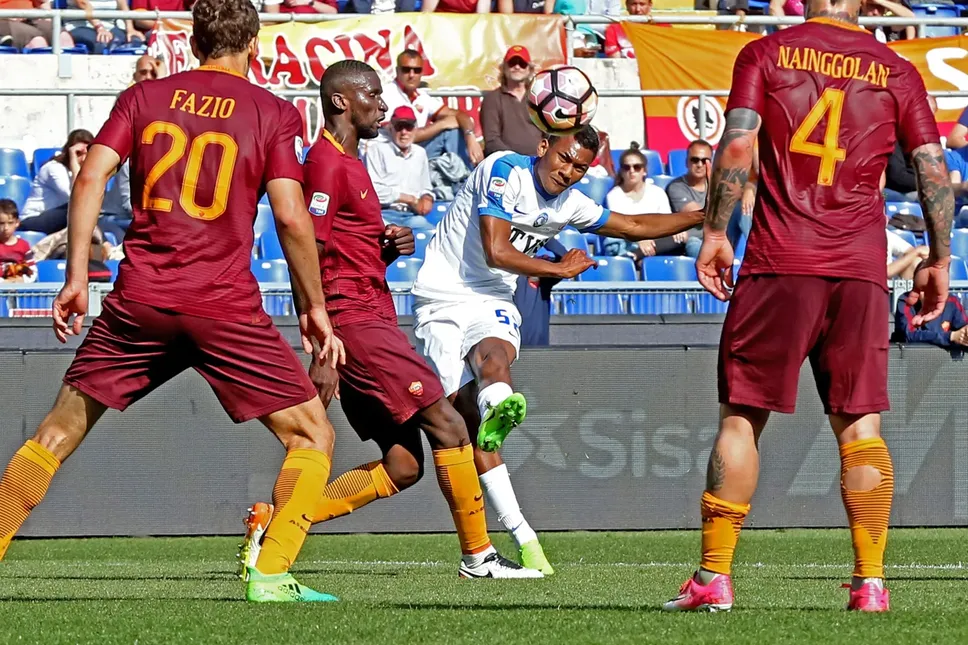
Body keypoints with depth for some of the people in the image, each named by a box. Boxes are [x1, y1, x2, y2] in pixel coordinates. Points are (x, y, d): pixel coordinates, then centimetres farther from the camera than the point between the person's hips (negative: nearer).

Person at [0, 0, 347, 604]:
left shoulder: (144, 97, 11)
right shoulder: (273, 113, 3)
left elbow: (90, 176, 1)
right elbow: (291, 216, -5)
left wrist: (77, 276, 3)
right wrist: (315, 307, 5)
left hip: (139, 301, 3)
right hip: (227, 305, -3)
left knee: (60, 430, 15)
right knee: (313, 435, 8)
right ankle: (272, 575, -7)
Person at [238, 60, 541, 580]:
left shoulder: (349, 163, 21)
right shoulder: (328, 163, -10)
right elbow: (306, 260, -17)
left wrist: (392, 245, 6)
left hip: (371, 318, 10)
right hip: (355, 321, -10)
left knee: (403, 464, 4)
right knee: (446, 424, -9)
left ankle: (275, 520, 3)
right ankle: (479, 557, -3)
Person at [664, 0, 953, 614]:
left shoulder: (766, 54, 5)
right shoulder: (896, 72, 9)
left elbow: (738, 144, -7)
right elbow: (933, 166, 6)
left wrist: (715, 231, -1)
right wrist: (939, 260, 13)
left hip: (779, 263, -1)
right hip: (862, 266, 2)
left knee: (741, 415, 4)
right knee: (859, 421, 4)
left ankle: (714, 577, 1)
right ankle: (871, 581, -2)